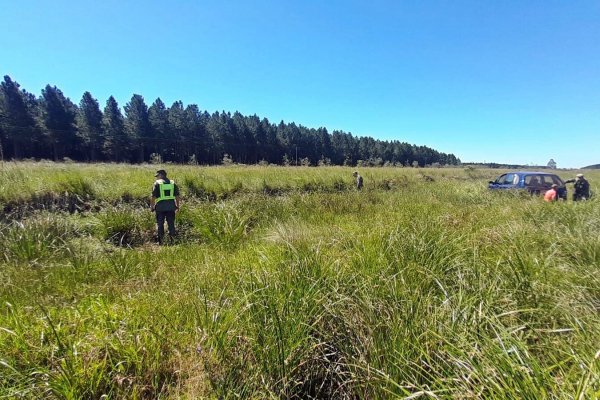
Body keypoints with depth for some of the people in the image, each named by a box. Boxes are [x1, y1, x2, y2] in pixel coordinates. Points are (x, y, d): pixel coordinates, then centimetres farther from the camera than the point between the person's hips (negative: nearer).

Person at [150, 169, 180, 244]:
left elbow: (153, 197, -7)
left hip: (160, 207, -3)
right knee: (171, 223, 9)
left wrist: (152, 206, 1)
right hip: (171, 206, 3)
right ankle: (172, 240, 9)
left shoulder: (157, 183, -3)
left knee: (160, 224, 6)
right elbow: (177, 196, 9)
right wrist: (177, 206, 16)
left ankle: (160, 241, 8)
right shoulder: (173, 183, 10)